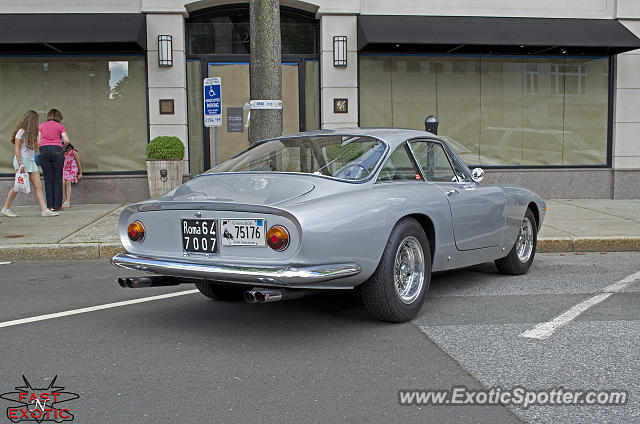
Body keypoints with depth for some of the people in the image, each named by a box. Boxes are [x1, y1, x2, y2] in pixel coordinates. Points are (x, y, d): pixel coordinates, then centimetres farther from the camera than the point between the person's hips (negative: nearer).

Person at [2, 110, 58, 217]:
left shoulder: (31, 133, 17)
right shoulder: (21, 131, -7)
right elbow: (16, 149, -12)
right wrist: (20, 164, -18)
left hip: (31, 161, 8)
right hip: (22, 160, -8)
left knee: (38, 185, -2)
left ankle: (44, 210, -7)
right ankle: (6, 208, 10)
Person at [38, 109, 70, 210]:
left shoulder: (41, 126, 16)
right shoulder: (60, 126, 9)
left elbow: (38, 142, 8)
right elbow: (66, 140, -1)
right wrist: (63, 145, 19)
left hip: (43, 150, 2)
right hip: (56, 150, -2)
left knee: (48, 179, 4)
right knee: (57, 178, 2)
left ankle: (50, 205, 2)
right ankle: (57, 205, -1)